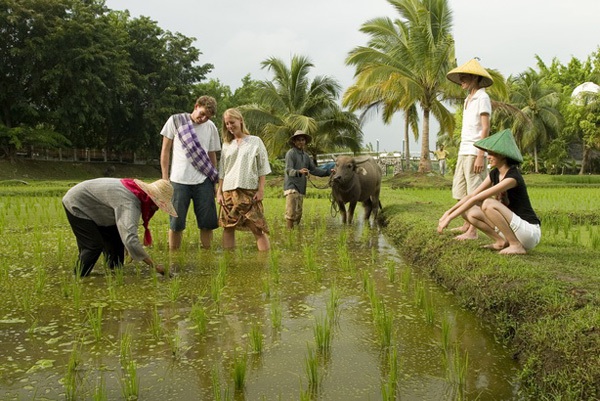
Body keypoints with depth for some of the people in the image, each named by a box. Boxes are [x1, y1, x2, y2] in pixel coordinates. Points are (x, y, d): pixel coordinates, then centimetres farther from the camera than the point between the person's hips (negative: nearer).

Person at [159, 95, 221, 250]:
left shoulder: (211, 127, 8)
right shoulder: (175, 121, 2)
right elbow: (166, 150, 4)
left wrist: (214, 182, 13)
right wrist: (165, 176, 0)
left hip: (203, 181, 2)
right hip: (179, 180, -2)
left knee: (207, 223, 3)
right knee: (176, 223, 4)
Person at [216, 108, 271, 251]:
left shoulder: (255, 141, 5)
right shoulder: (227, 144, 15)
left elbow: (262, 169, 2)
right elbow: (222, 172, 15)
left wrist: (261, 190, -7)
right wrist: (219, 192, 8)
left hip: (250, 191, -4)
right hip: (229, 191, 4)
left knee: (258, 228, -7)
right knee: (228, 228, 3)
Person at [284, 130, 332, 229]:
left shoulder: (306, 155, 18)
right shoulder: (291, 153, -5)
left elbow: (314, 170, 22)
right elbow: (288, 170, -17)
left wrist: (328, 171, 15)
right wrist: (299, 172, -38)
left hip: (301, 188, 7)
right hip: (291, 186, -7)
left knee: (298, 214, 9)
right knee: (291, 212, -14)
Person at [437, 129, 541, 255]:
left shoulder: (512, 177, -22)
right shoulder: (494, 174, 4)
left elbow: (477, 198, -26)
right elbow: (472, 195, 4)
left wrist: (450, 217, -27)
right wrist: (448, 212, -8)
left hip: (530, 231, -8)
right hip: (513, 228, 8)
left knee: (488, 204, -29)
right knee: (468, 212, -4)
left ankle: (517, 245, -17)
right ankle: (502, 242, 0)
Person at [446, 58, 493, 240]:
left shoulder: (482, 97, -6)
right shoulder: (468, 99, 20)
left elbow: (485, 128, -13)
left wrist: (480, 156, -19)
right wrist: (462, 154, 15)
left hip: (474, 152, -9)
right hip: (463, 152, 9)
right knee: (460, 192, 12)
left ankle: (472, 231, -2)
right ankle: (466, 225, 24)